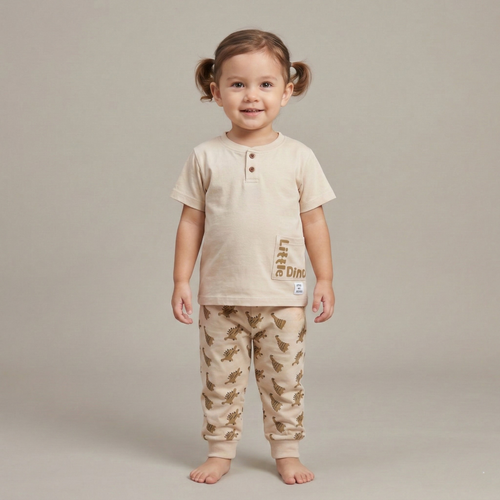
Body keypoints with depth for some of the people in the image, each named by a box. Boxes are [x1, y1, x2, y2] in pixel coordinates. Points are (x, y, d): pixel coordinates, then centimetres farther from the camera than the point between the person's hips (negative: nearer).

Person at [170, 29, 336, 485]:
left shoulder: (298, 157, -2)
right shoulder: (206, 157, -1)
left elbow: (314, 221, 4)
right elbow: (191, 221, 3)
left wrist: (325, 280, 4)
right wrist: (181, 281, 1)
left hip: (282, 297, 0)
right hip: (220, 297, 0)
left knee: (285, 379, 9)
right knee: (220, 379, 9)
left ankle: (286, 451, 25)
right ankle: (220, 451, 24)